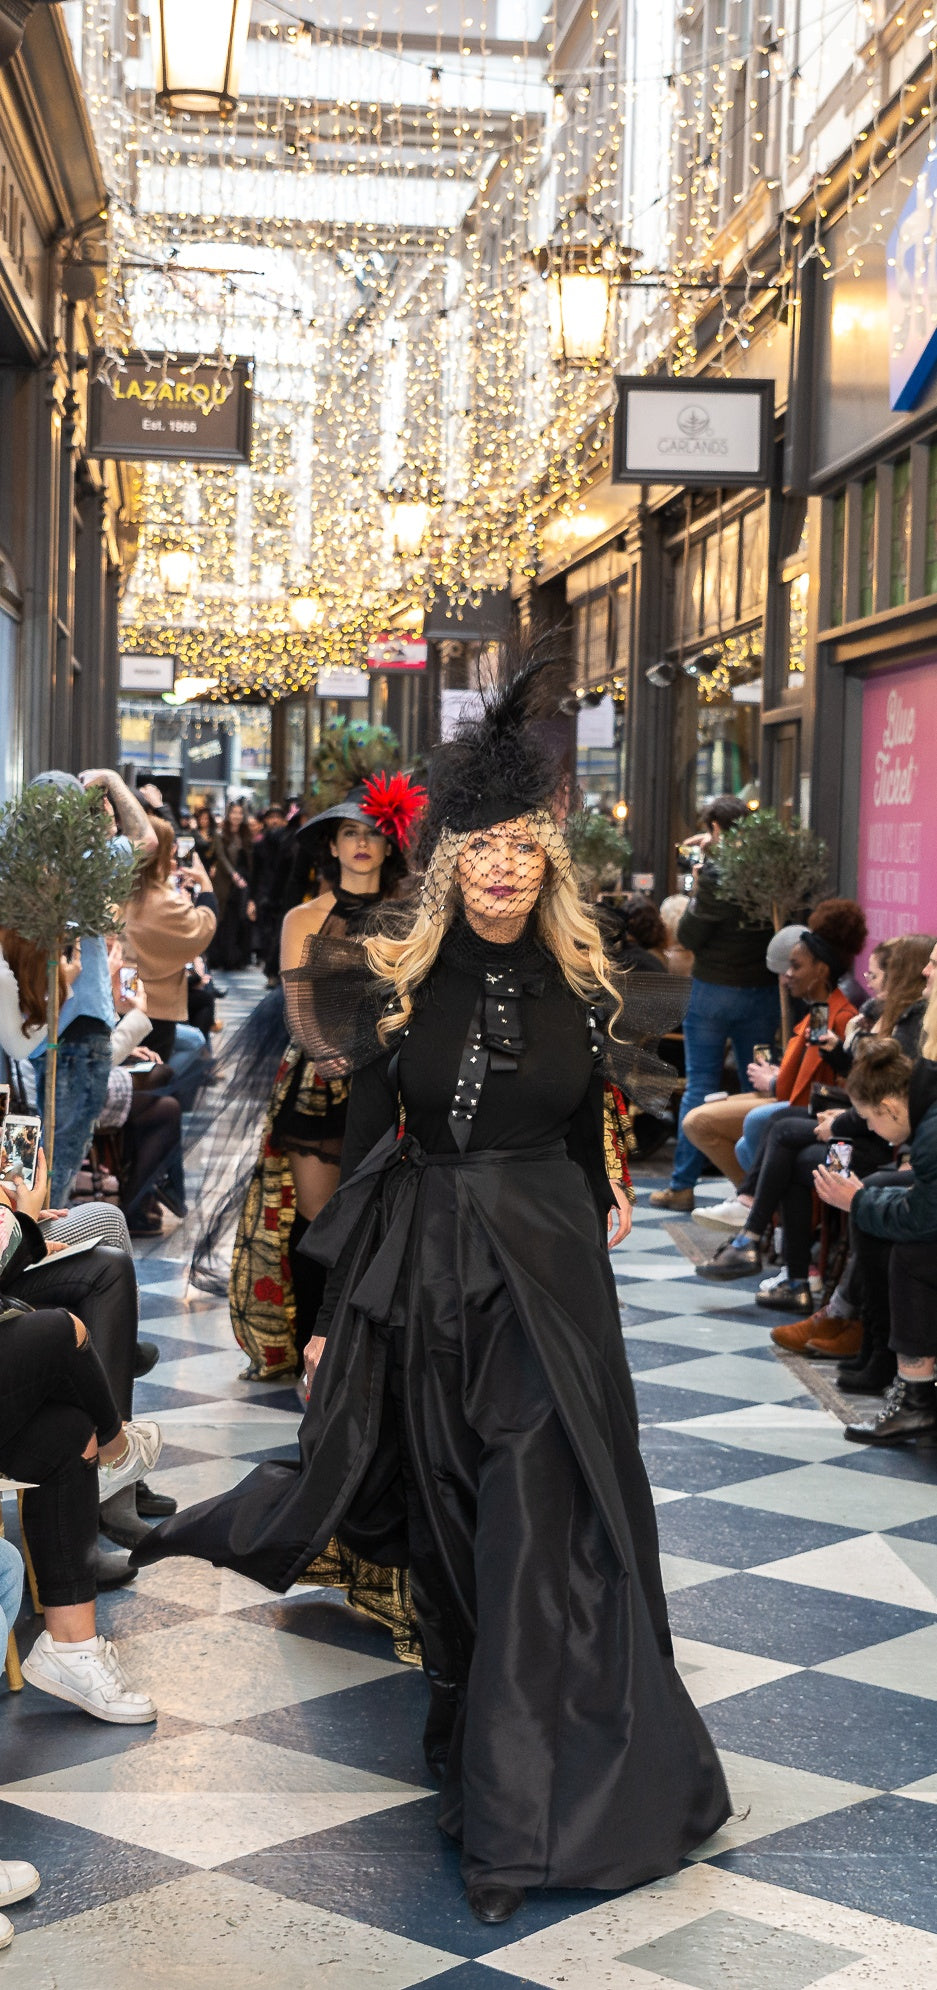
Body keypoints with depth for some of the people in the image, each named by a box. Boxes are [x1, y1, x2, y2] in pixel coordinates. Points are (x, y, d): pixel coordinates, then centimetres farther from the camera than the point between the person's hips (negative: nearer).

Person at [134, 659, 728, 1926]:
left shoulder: (583, 989, 0)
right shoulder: (394, 982, -3)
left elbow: (590, 1149, 8)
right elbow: (365, 1147, 0)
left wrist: (595, 1255, 10)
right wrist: (338, 1310, -1)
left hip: (548, 1271, 0)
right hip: (424, 1266, 0)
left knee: (546, 1522, -3)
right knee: (446, 1511, 13)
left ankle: (529, 1792, 7)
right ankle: (472, 1717, 36)